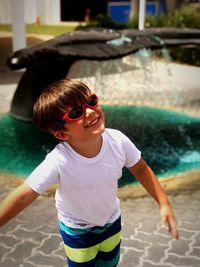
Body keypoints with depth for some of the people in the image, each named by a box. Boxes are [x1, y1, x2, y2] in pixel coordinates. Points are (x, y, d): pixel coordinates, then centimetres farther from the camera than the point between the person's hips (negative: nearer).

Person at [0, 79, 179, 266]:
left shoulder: (118, 141, -28)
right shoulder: (58, 162, -39)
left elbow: (141, 169, -11)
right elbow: (24, 196, -33)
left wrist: (164, 204, -11)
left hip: (111, 220, 4)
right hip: (77, 230, -3)